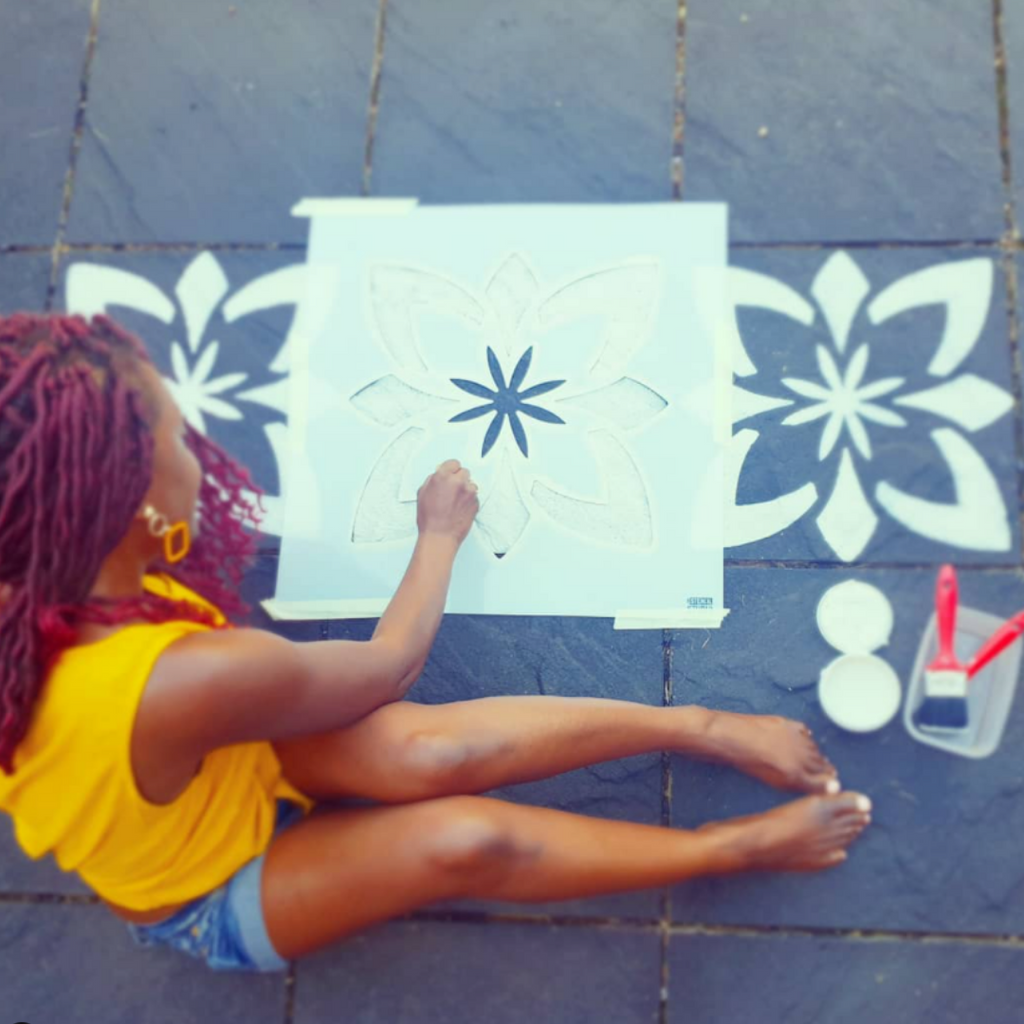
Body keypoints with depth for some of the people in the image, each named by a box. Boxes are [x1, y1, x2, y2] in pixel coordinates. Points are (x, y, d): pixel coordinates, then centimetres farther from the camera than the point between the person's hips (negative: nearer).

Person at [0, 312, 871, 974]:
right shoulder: (190, 682, -46)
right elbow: (392, 663, -25)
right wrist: (441, 537, -11)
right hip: (212, 902, -7)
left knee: (430, 756, -16)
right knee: (463, 841, -24)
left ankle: (698, 727, -8)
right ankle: (730, 849, -5)